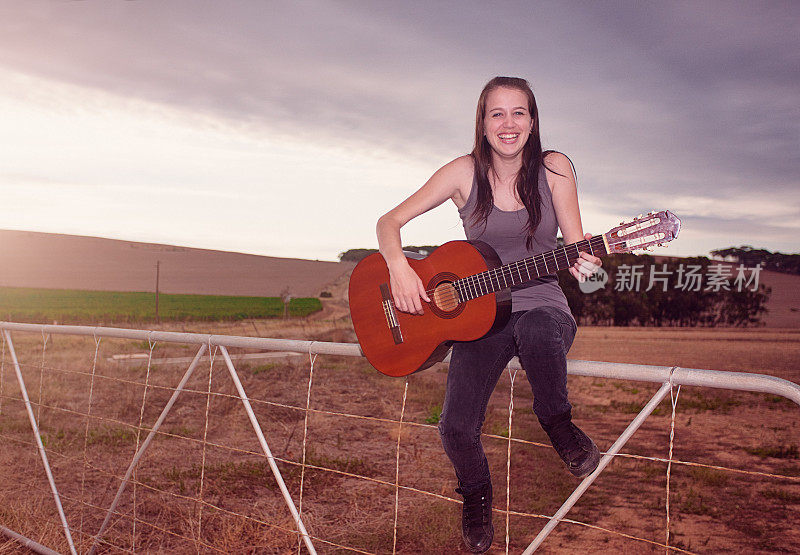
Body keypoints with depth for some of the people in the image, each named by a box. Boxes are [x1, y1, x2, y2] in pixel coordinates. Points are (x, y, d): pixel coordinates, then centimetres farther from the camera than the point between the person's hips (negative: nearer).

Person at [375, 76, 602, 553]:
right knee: (457, 428, -19)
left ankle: (558, 423, -7)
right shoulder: (465, 173, -2)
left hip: (542, 306, 0)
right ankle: (476, 493, 19)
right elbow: (390, 221, 0)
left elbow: (577, 249, -2)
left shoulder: (554, 168, -2)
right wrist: (400, 268, -20)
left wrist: (583, 264, -26)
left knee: (537, 333, -40)